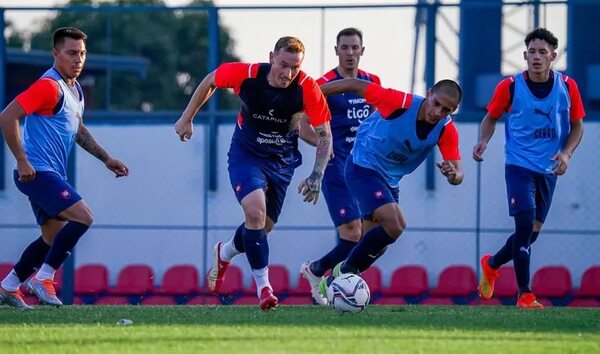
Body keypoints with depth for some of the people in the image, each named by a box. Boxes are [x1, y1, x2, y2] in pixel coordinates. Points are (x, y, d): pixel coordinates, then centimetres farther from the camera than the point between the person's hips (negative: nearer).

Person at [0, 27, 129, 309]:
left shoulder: (75, 89, 15)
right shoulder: (49, 86, -16)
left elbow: (78, 130, 30)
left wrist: (106, 158, 22)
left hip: (52, 174, 10)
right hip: (38, 172, -10)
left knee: (54, 237, 13)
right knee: (82, 216, -20)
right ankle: (42, 279, -14)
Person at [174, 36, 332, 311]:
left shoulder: (307, 89, -23)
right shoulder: (247, 75, -23)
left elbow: (324, 134, -15)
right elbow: (210, 81, -2)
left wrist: (317, 176, -26)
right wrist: (187, 118, 3)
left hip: (282, 160, 2)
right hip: (246, 154, -2)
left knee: (262, 226, 12)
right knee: (255, 211, -26)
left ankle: (224, 253, 45)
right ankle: (263, 286, -17)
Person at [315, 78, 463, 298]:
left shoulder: (446, 130, -15)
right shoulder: (399, 103, -28)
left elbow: (458, 174, -18)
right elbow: (354, 85, -19)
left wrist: (453, 174, -43)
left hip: (389, 180, 7)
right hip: (363, 167, -7)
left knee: (376, 244, 17)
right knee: (394, 225, -26)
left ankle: (330, 283, 37)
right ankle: (345, 272, -9)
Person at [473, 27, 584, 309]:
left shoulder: (567, 87, -3)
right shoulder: (510, 87, -8)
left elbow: (577, 126, 8)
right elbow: (491, 117, 6)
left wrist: (566, 153, -9)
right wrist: (483, 141, -13)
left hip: (548, 170, 4)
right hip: (519, 166, -4)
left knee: (532, 233, 11)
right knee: (525, 225, -17)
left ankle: (492, 264, 39)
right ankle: (525, 295, -8)